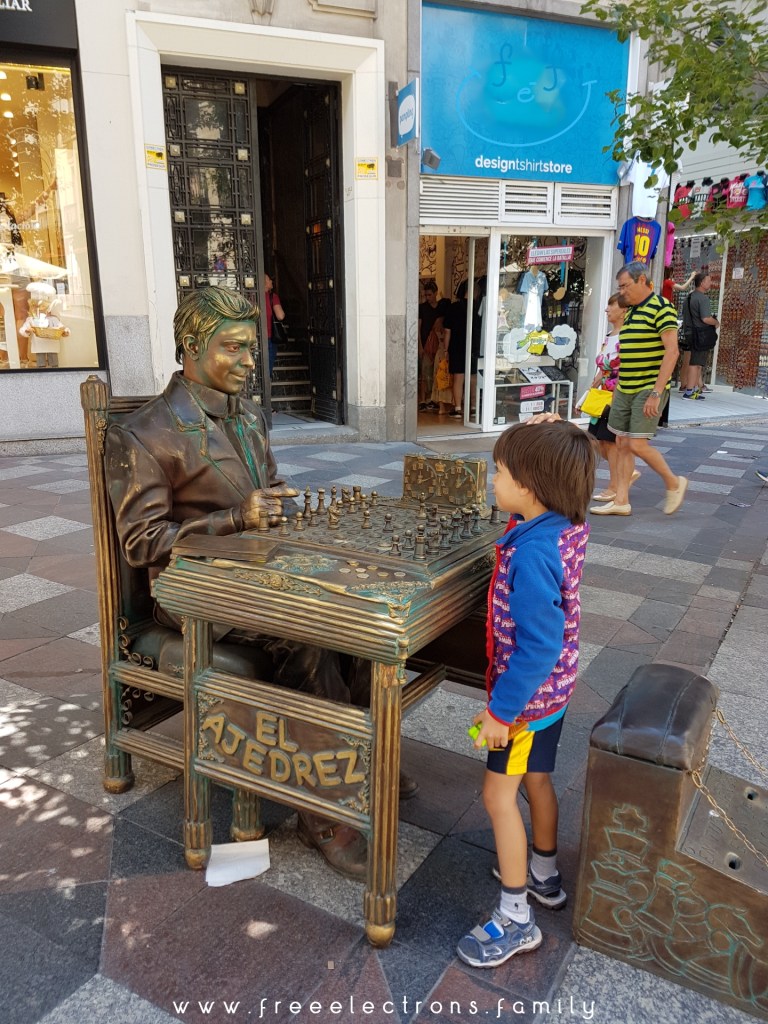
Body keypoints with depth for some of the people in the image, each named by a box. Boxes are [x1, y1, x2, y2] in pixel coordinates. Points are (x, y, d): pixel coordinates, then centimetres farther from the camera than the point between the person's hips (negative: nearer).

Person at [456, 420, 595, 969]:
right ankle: (544, 875, 46)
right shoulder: (570, 527, -8)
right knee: (536, 778, 25)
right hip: (555, 686, 9)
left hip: (526, 694, -9)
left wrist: (501, 709, -24)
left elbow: (538, 644, -32)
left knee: (499, 793, 6)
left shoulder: (532, 553, -33)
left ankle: (516, 919, 22)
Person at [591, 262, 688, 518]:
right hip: (625, 389, 8)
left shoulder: (660, 307, -11)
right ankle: (621, 501, 13)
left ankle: (674, 483, 12)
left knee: (638, 444, -11)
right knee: (622, 444, 7)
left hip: (649, 389, -8)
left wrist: (656, 393, -22)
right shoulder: (631, 312, 15)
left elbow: (671, 351, -18)